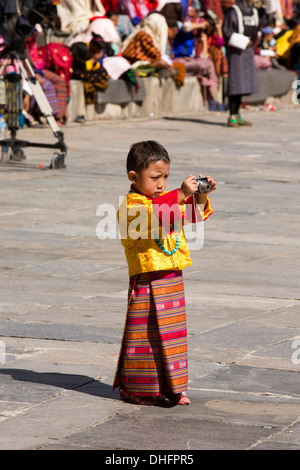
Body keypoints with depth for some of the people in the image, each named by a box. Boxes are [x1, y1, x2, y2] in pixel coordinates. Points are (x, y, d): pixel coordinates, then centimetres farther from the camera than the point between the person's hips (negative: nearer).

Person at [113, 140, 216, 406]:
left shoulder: (166, 200, 15)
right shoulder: (132, 204, -11)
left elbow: (194, 214, 22)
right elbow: (153, 214, -32)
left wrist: (201, 196, 3)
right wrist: (181, 195, -38)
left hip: (173, 280, 8)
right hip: (147, 282, -8)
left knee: (172, 334, 11)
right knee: (145, 334, -3)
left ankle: (172, 387, 19)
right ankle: (134, 388, 7)